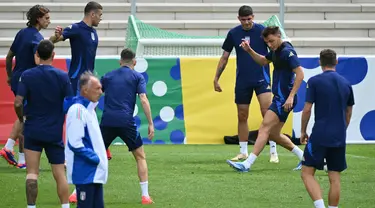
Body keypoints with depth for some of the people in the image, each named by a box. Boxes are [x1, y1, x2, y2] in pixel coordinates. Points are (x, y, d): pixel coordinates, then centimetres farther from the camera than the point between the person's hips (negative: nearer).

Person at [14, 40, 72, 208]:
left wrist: (21, 118, 8)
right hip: (55, 132, 0)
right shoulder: (62, 76, -5)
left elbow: (18, 103, -11)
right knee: (60, 174, 7)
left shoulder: (27, 75, -6)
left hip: (33, 130, 0)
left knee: (32, 173, 1)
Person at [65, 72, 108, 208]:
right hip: (85, 173, -9)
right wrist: (95, 158, -16)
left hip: (95, 172, 9)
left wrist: (98, 157, 9)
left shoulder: (89, 108, 14)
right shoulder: (77, 110, -16)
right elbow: (75, 143, -21)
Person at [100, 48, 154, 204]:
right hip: (126, 122, -2)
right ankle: (145, 195, 4)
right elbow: (143, 100, -5)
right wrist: (150, 124, -4)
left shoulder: (108, 76, 16)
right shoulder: (137, 77, 7)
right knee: (140, 157, 13)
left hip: (107, 121, 2)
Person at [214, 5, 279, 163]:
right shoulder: (233, 33, 2)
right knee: (242, 116, 7)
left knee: (267, 112, -16)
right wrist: (216, 78, 9)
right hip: (242, 80, 3)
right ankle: (243, 152, 19)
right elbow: (225, 57, 11)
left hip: (261, 78, -3)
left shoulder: (262, 30, -6)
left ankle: (273, 151, -12)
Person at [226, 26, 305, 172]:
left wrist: (291, 96, -25)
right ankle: (304, 157, 21)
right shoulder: (276, 51, 14)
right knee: (274, 134, 13)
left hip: (284, 99, -10)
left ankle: (247, 164, -19)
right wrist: (249, 50, 15)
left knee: (264, 128, -14)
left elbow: (300, 73, -21)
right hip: (279, 98, 10)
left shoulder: (287, 51, -15)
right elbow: (263, 61, 32)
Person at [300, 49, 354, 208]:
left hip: (320, 136, -4)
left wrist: (303, 132, 5)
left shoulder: (314, 81, -6)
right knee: (334, 178, 8)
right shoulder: (346, 83, 9)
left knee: (307, 173, 1)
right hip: (339, 138, 4)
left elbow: (307, 110, -7)